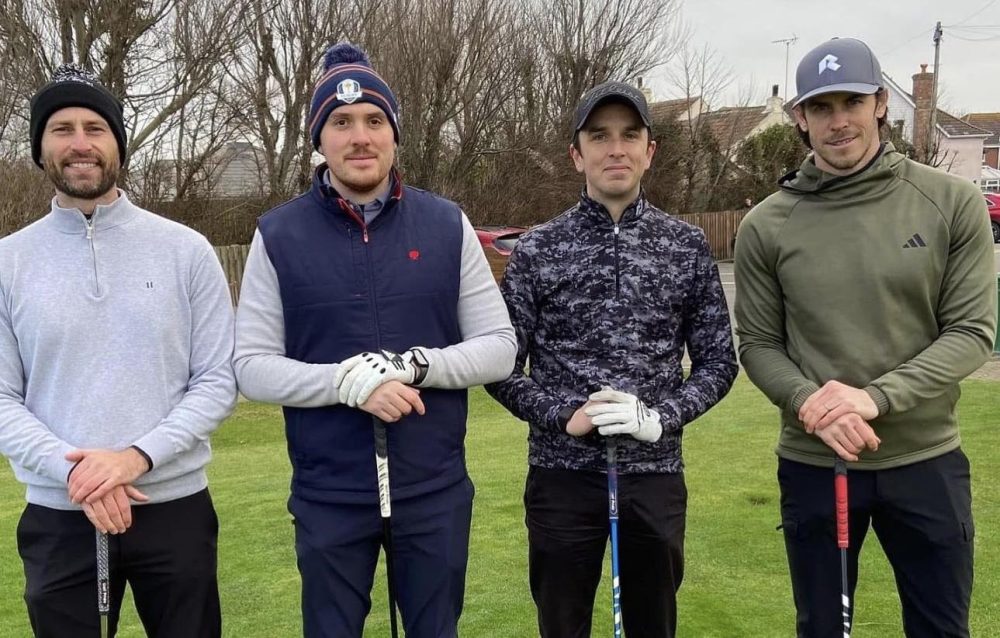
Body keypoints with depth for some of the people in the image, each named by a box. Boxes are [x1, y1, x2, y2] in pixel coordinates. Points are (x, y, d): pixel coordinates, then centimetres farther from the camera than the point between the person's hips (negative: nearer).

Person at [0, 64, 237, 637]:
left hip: (175, 508, 0)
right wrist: (70, 469, -16)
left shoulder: (186, 250, 0)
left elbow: (220, 380, -3)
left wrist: (139, 456, -15)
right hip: (58, 517, 1)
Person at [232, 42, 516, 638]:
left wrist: (415, 364, -17)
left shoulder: (447, 225, 0)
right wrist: (348, 382, -20)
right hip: (328, 494, -1)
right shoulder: (279, 235, -2)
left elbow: (499, 346, 0)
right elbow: (252, 365, -4)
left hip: (436, 490, 1)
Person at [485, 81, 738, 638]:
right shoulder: (538, 250, -1)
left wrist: (662, 417, -11)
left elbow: (718, 360, 4)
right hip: (563, 475, -1)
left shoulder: (688, 246, 2)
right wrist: (563, 415, -14)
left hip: (656, 474, 1)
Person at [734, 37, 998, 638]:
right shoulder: (766, 226, -4)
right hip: (813, 464, 0)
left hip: (927, 460, 0)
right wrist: (808, 402, -19)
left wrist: (875, 397, -19)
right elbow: (758, 344, 1)